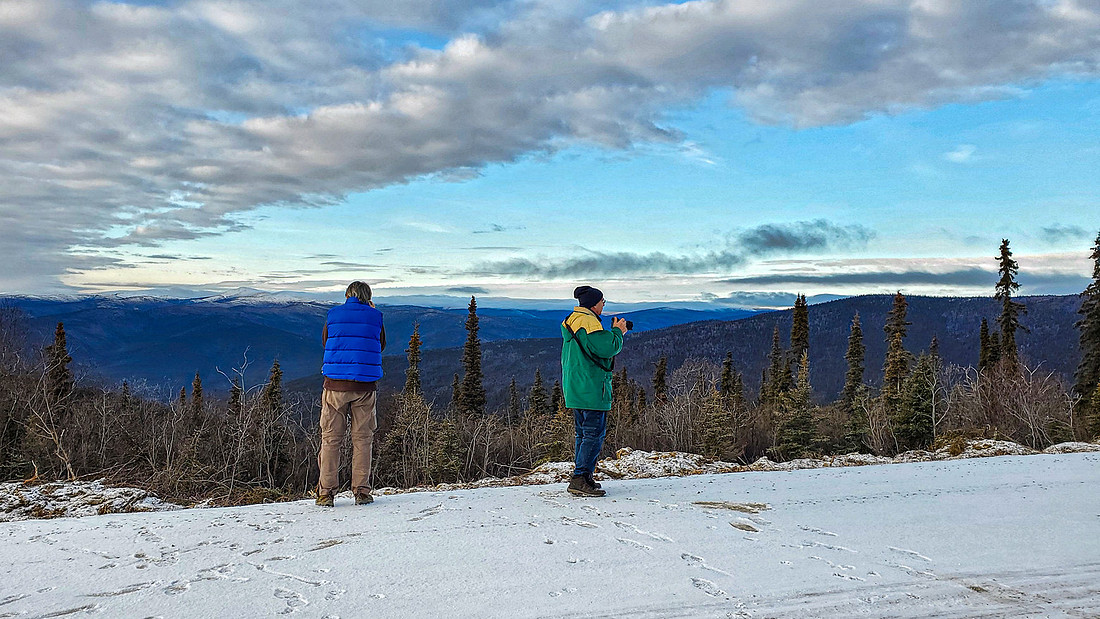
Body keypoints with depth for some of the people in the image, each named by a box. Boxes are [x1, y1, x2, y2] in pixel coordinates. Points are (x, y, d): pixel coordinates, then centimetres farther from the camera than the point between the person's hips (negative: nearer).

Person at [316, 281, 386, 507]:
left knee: (330, 439, 6)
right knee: (362, 438, 7)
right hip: (365, 386, 0)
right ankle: (361, 491, 5)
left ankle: (326, 492, 6)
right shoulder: (375, 317, 2)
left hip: (335, 385, 0)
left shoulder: (333, 315, 4)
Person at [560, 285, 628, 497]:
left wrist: (613, 333, 15)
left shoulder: (571, 321, 18)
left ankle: (581, 478, 19)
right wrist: (617, 332, -5)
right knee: (594, 434, -9)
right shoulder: (588, 321, -15)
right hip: (591, 389, -11)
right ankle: (580, 480, -12)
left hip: (575, 389, 11)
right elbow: (606, 348, -22)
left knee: (583, 433, 15)